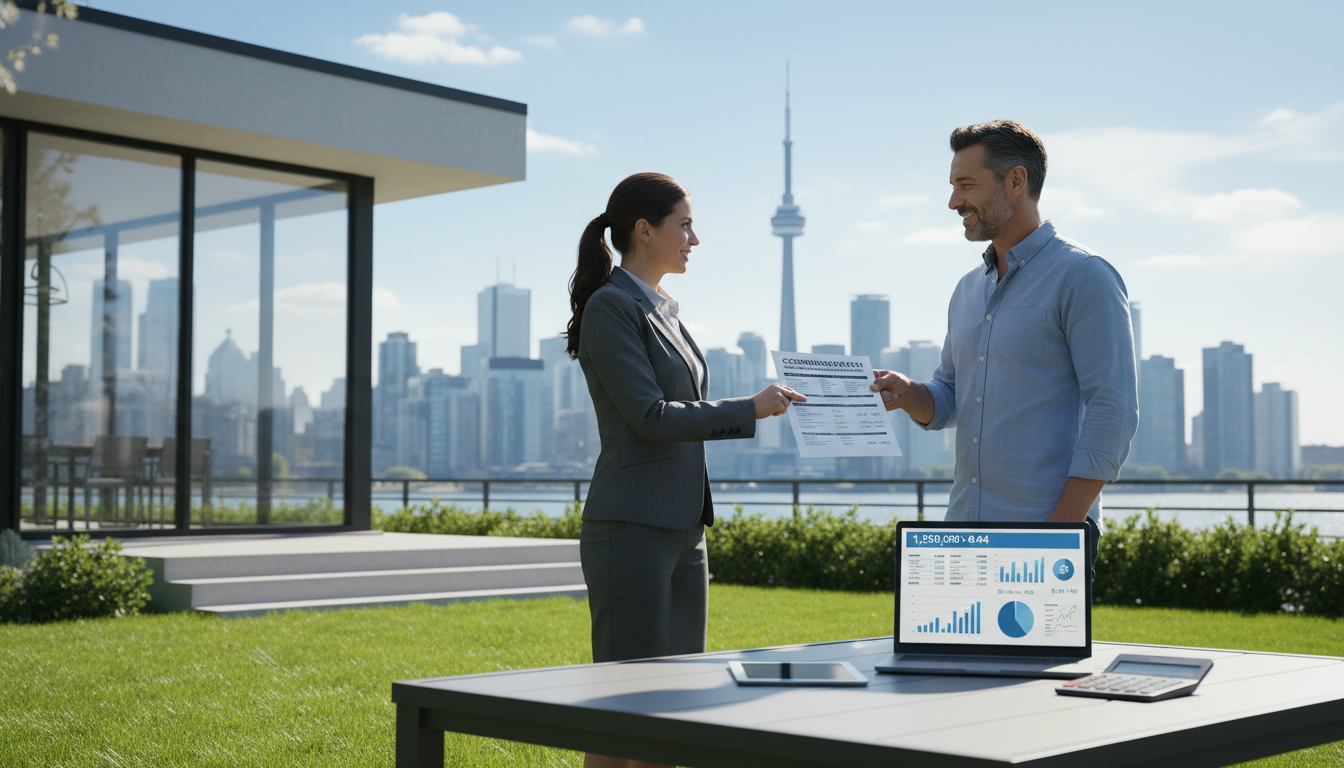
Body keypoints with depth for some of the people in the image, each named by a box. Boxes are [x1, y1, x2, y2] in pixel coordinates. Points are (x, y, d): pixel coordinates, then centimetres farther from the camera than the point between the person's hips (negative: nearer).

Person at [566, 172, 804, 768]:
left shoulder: (663, 310, 17)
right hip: (632, 529, -9)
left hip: (682, 527, 9)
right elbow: (649, 416, -17)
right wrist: (750, 409, -11)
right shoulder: (611, 307, -10)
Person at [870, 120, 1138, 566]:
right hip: (964, 524, 7)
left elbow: (1113, 412, -14)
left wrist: (1061, 529, -18)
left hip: (1046, 526, -7)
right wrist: (908, 395, -3)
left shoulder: (1083, 277, -8)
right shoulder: (969, 289, 16)